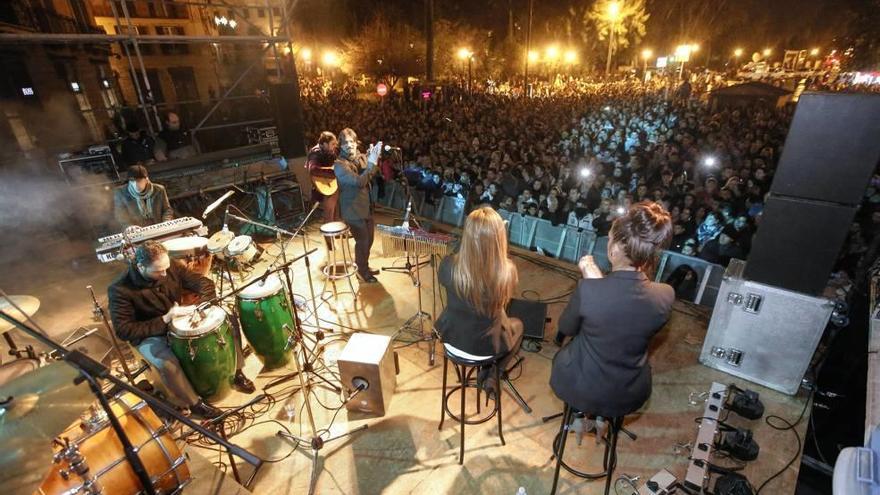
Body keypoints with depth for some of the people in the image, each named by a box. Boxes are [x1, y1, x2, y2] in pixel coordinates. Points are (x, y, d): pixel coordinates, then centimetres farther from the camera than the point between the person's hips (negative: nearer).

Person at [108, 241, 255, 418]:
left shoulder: (171, 268, -14)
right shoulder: (120, 290, -24)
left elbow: (204, 283, -7)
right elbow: (124, 331, -22)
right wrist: (164, 319, -30)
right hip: (150, 336, -4)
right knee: (167, 364, -33)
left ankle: (236, 372, 5)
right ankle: (194, 403, -7)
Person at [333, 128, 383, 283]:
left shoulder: (361, 157, 3)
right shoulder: (339, 165, -19)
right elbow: (359, 182, -30)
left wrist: (374, 158, -11)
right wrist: (372, 162, -31)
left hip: (366, 207, 7)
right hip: (353, 210, -7)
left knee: (369, 240, 19)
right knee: (362, 241, 3)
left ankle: (364, 266, 40)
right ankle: (362, 271, 24)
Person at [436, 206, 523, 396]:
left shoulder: (449, 265, -27)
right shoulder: (507, 271, -31)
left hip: (450, 334, 3)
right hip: (485, 344, -2)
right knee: (517, 325, 31)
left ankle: (484, 369, 46)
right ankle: (491, 377, 30)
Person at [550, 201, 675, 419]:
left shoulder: (588, 289, -32)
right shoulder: (666, 295, -20)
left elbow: (566, 328, -11)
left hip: (580, 391, -3)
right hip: (631, 396, 4)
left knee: (562, 354, 30)